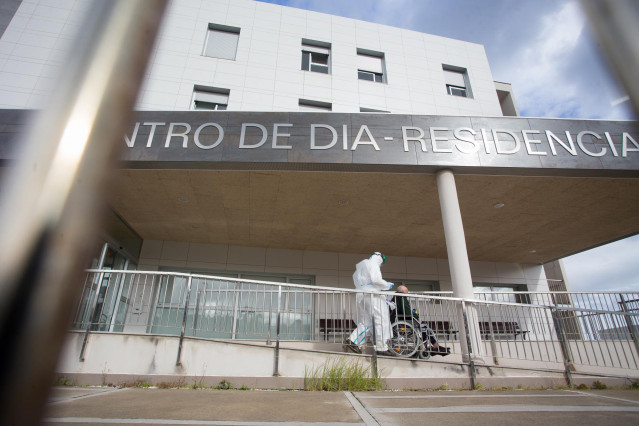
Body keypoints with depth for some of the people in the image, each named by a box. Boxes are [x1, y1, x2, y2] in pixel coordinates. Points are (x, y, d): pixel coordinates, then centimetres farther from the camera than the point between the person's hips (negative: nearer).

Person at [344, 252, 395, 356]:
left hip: (361, 296, 9)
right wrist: (387, 285, 1)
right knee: (381, 321, -4)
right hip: (372, 295, -9)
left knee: (365, 323, 8)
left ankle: (352, 340, -5)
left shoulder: (360, 267, 28)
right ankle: (381, 348, -4)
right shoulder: (373, 264, 0)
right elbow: (376, 279, -17)